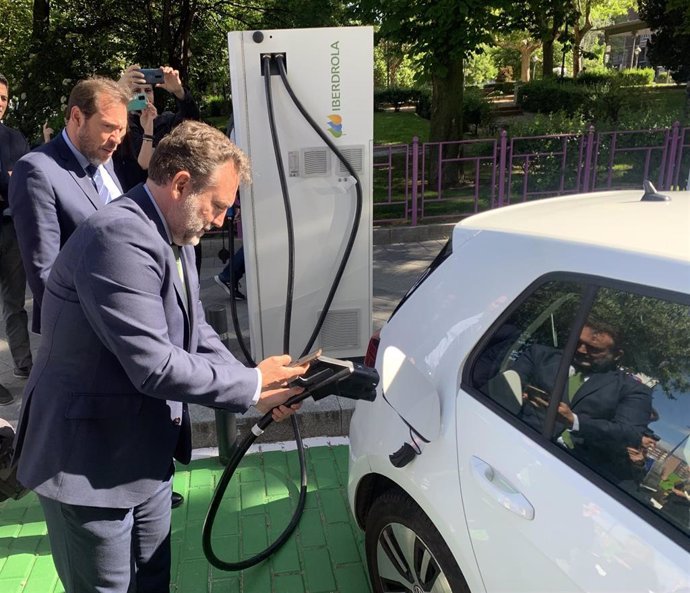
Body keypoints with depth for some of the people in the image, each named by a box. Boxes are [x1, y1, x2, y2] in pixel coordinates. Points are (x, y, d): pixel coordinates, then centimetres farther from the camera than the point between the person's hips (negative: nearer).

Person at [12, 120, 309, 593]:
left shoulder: (174, 238, 3)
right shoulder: (120, 238, -27)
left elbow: (197, 334, 6)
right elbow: (155, 367, -31)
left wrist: (259, 389, -6)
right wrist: (251, 384, -18)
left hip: (148, 454, 9)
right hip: (90, 461, -8)